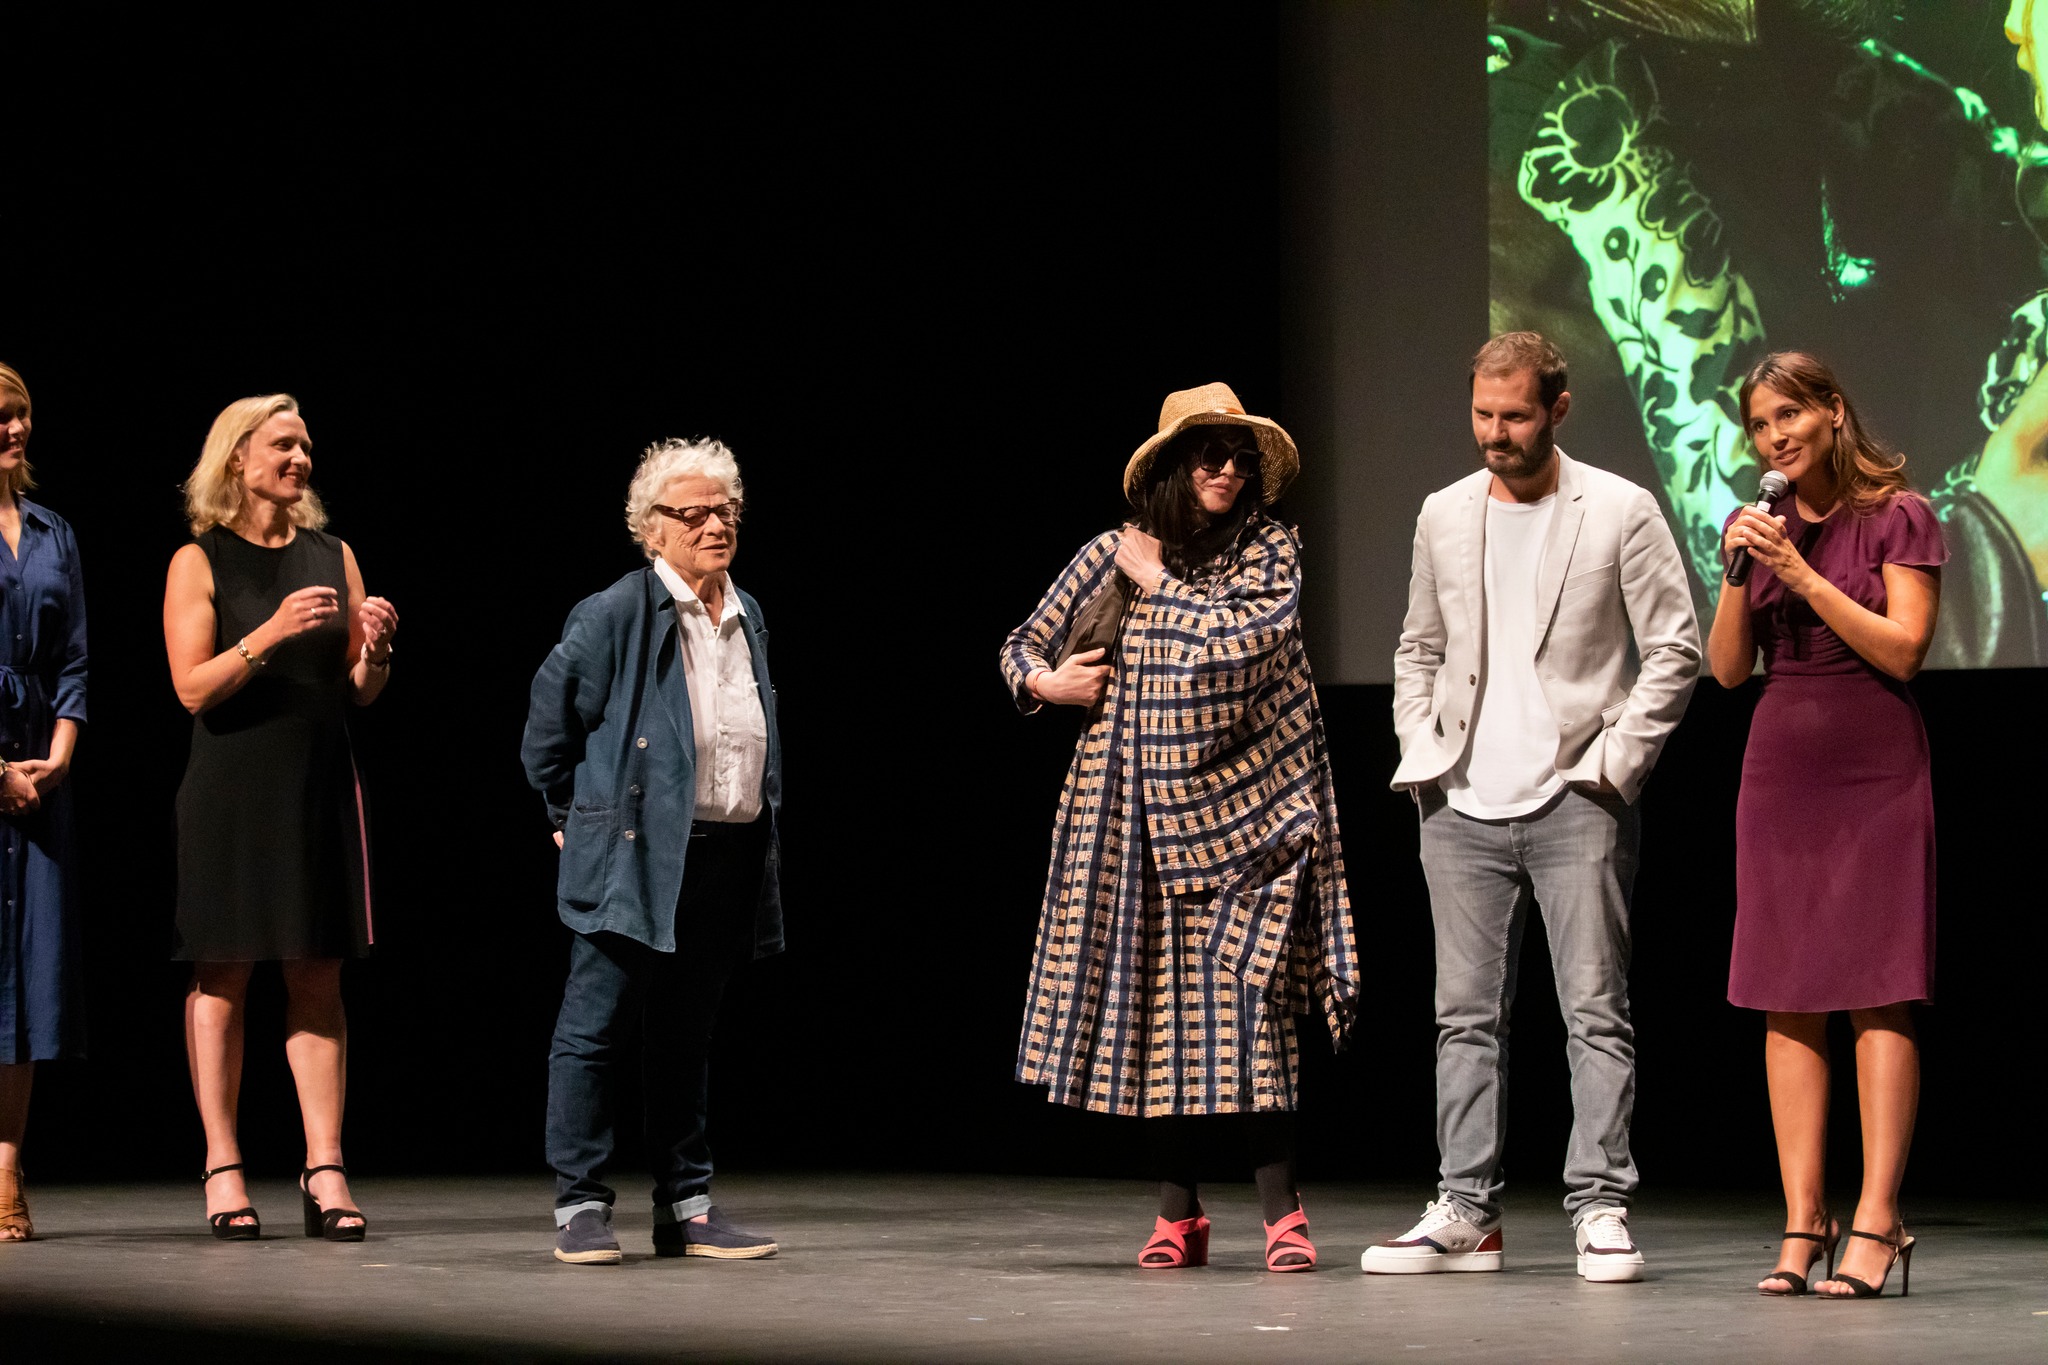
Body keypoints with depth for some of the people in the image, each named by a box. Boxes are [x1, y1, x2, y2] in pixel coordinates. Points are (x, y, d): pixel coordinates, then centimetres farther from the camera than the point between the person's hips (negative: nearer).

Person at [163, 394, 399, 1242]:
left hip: (319, 785, 4)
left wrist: (374, 649, -8)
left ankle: (324, 1169, 1)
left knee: (318, 977, 1)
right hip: (231, 789, -4)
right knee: (222, 975, -1)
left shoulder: (332, 557, 12)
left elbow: (360, 692, 12)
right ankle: (222, 1169, 4)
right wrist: (269, 635, -20)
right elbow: (193, 688, -8)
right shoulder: (199, 562, 0)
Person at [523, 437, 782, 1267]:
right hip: (633, 857, -6)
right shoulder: (615, 615, -8)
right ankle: (580, 1208, 3)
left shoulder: (749, 619, 13)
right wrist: (576, 817, 4)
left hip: (727, 856, 6)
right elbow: (549, 721, -2)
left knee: (685, 1037, 12)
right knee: (595, 1032, -3)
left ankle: (685, 1210, 16)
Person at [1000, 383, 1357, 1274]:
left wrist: (1159, 582, -5)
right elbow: (1024, 644, 16)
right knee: (1163, 1003, 3)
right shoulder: (1112, 556, 8)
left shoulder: (1271, 550, 4)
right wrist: (1045, 683, -5)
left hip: (1244, 806, -2)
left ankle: (1281, 1212, -9)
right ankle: (1177, 1214, 10)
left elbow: (1249, 639, -13)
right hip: (1144, 813, 2)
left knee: (1248, 995, -11)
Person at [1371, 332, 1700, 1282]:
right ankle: (1466, 1213, 8)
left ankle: (1600, 1208, -2)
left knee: (1596, 1011, -4)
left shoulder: (1619, 512, -1)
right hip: (1463, 806, 4)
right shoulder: (1444, 516, 12)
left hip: (1576, 802, -4)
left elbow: (1673, 650, -2)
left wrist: (1615, 762, -9)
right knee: (1466, 1015, 4)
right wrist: (1420, 757, 8)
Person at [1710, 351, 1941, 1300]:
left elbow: (1902, 649, -10)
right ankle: (1802, 1226, 2)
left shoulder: (1899, 517, -1)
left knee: (1876, 993, -9)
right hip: (1782, 770, 5)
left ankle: (1875, 1222, -11)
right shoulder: (1757, 525, 12)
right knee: (1787, 1001, 1)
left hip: (1875, 769, -5)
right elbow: (1728, 669, 8)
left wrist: (1803, 575, -13)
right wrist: (1741, 572, -6)